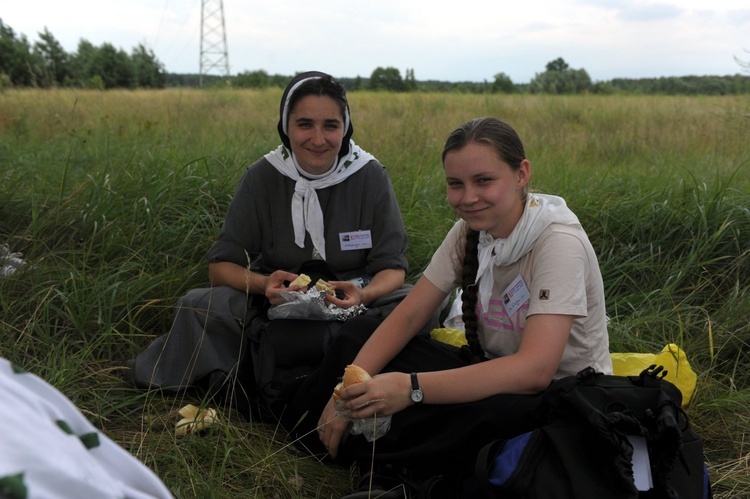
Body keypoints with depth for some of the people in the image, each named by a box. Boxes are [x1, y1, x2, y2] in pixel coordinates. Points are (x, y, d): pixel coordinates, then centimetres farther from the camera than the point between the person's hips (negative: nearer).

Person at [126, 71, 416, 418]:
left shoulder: (370, 176, -6)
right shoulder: (262, 177, -5)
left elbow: (393, 268, -7)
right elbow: (220, 266, -6)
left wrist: (364, 295, -30)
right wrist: (263, 284, -29)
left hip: (354, 302, 0)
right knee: (198, 305, -25)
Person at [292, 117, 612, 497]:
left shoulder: (559, 244, -24)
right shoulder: (470, 230, -3)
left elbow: (534, 370, -35)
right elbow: (407, 317, -5)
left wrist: (411, 389, -44)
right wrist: (349, 391, -20)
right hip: (494, 375, 7)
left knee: (496, 415, -42)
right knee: (358, 335, -4)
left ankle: (377, 462, -19)